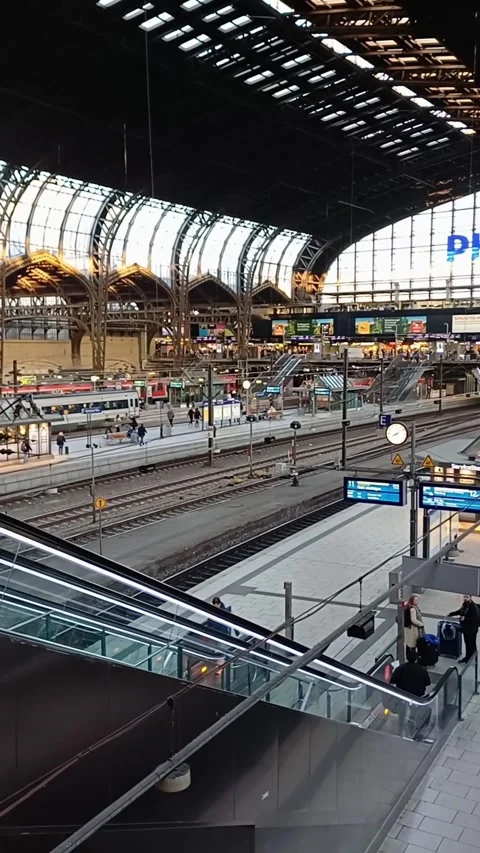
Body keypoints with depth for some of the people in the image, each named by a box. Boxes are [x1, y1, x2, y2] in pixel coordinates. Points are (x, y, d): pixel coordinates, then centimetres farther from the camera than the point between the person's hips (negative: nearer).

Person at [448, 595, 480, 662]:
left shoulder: (474, 607, -25)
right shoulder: (464, 605, 2)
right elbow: (459, 611, 22)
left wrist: (465, 619, -28)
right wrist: (451, 614, 15)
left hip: (472, 630, -8)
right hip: (465, 628, 8)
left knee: (471, 644, 3)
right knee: (467, 643, 20)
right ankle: (467, 657, 33)